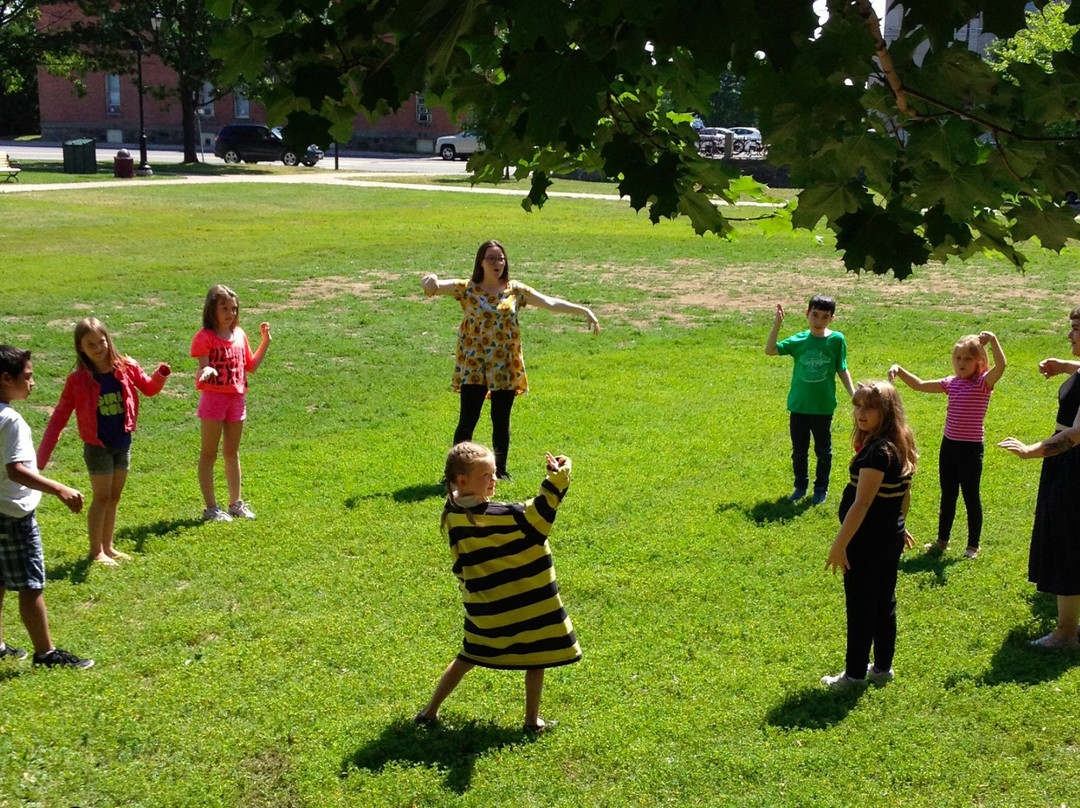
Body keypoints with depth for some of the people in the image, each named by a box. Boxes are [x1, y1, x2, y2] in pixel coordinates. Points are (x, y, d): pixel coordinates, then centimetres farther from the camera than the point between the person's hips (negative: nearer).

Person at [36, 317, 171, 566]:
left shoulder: (127, 368, -6)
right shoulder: (77, 380, -13)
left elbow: (149, 388, 12)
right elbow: (59, 417, -10)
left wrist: (161, 375, -12)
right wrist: (42, 457, -15)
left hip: (123, 444, 4)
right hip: (97, 447, -4)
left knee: (114, 498, 14)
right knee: (102, 498, 2)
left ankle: (108, 547, 27)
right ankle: (96, 551, 16)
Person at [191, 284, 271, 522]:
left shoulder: (239, 335, 9)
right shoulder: (205, 337, -9)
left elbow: (251, 366, 14)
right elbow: (204, 367, -15)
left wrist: (265, 342, 8)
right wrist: (206, 371, -38)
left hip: (237, 398, 6)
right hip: (214, 397, -6)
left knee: (232, 453, 15)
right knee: (209, 454, 2)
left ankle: (236, 503, 25)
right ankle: (211, 508, 7)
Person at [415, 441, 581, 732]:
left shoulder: (453, 515, -5)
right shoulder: (502, 516, -26)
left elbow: (460, 565, 5)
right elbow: (539, 514, -22)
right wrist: (557, 478, -21)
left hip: (483, 607, 6)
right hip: (524, 604, -6)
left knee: (469, 656, 23)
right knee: (536, 656, 14)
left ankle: (430, 711, 28)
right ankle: (533, 719, 23)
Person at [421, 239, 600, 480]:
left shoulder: (515, 290, 4)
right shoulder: (466, 288, -1)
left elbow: (550, 302, 2)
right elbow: (433, 286, -9)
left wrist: (584, 310, -5)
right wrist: (430, 279, -35)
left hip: (505, 367, 2)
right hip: (473, 365, -2)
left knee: (501, 421, 8)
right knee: (467, 420, -3)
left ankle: (501, 470, 21)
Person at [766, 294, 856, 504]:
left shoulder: (837, 340, -6)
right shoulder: (799, 340, -3)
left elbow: (842, 369, 2)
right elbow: (770, 350, -7)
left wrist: (853, 394, -4)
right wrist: (777, 325, -16)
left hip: (823, 407, -2)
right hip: (798, 406, 2)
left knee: (823, 450, 11)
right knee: (798, 450, 13)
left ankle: (821, 488, 27)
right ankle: (800, 486, 29)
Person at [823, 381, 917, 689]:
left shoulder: (877, 452, -25)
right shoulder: (900, 446, 4)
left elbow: (862, 504, -27)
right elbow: (905, 493, 15)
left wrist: (840, 544, -24)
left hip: (867, 541, -9)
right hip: (891, 536, 9)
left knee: (860, 608, 4)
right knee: (884, 603, 18)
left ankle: (855, 674, 15)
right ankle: (883, 667, 30)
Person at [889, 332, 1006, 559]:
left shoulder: (984, 382, -10)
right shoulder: (951, 383, 7)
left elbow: (1001, 365, -30)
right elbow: (919, 385, 13)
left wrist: (992, 340, -34)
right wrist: (899, 370, 1)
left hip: (971, 449, -6)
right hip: (948, 445, 6)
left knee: (971, 498, 5)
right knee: (947, 496, 17)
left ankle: (973, 546, 18)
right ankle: (942, 541, 30)